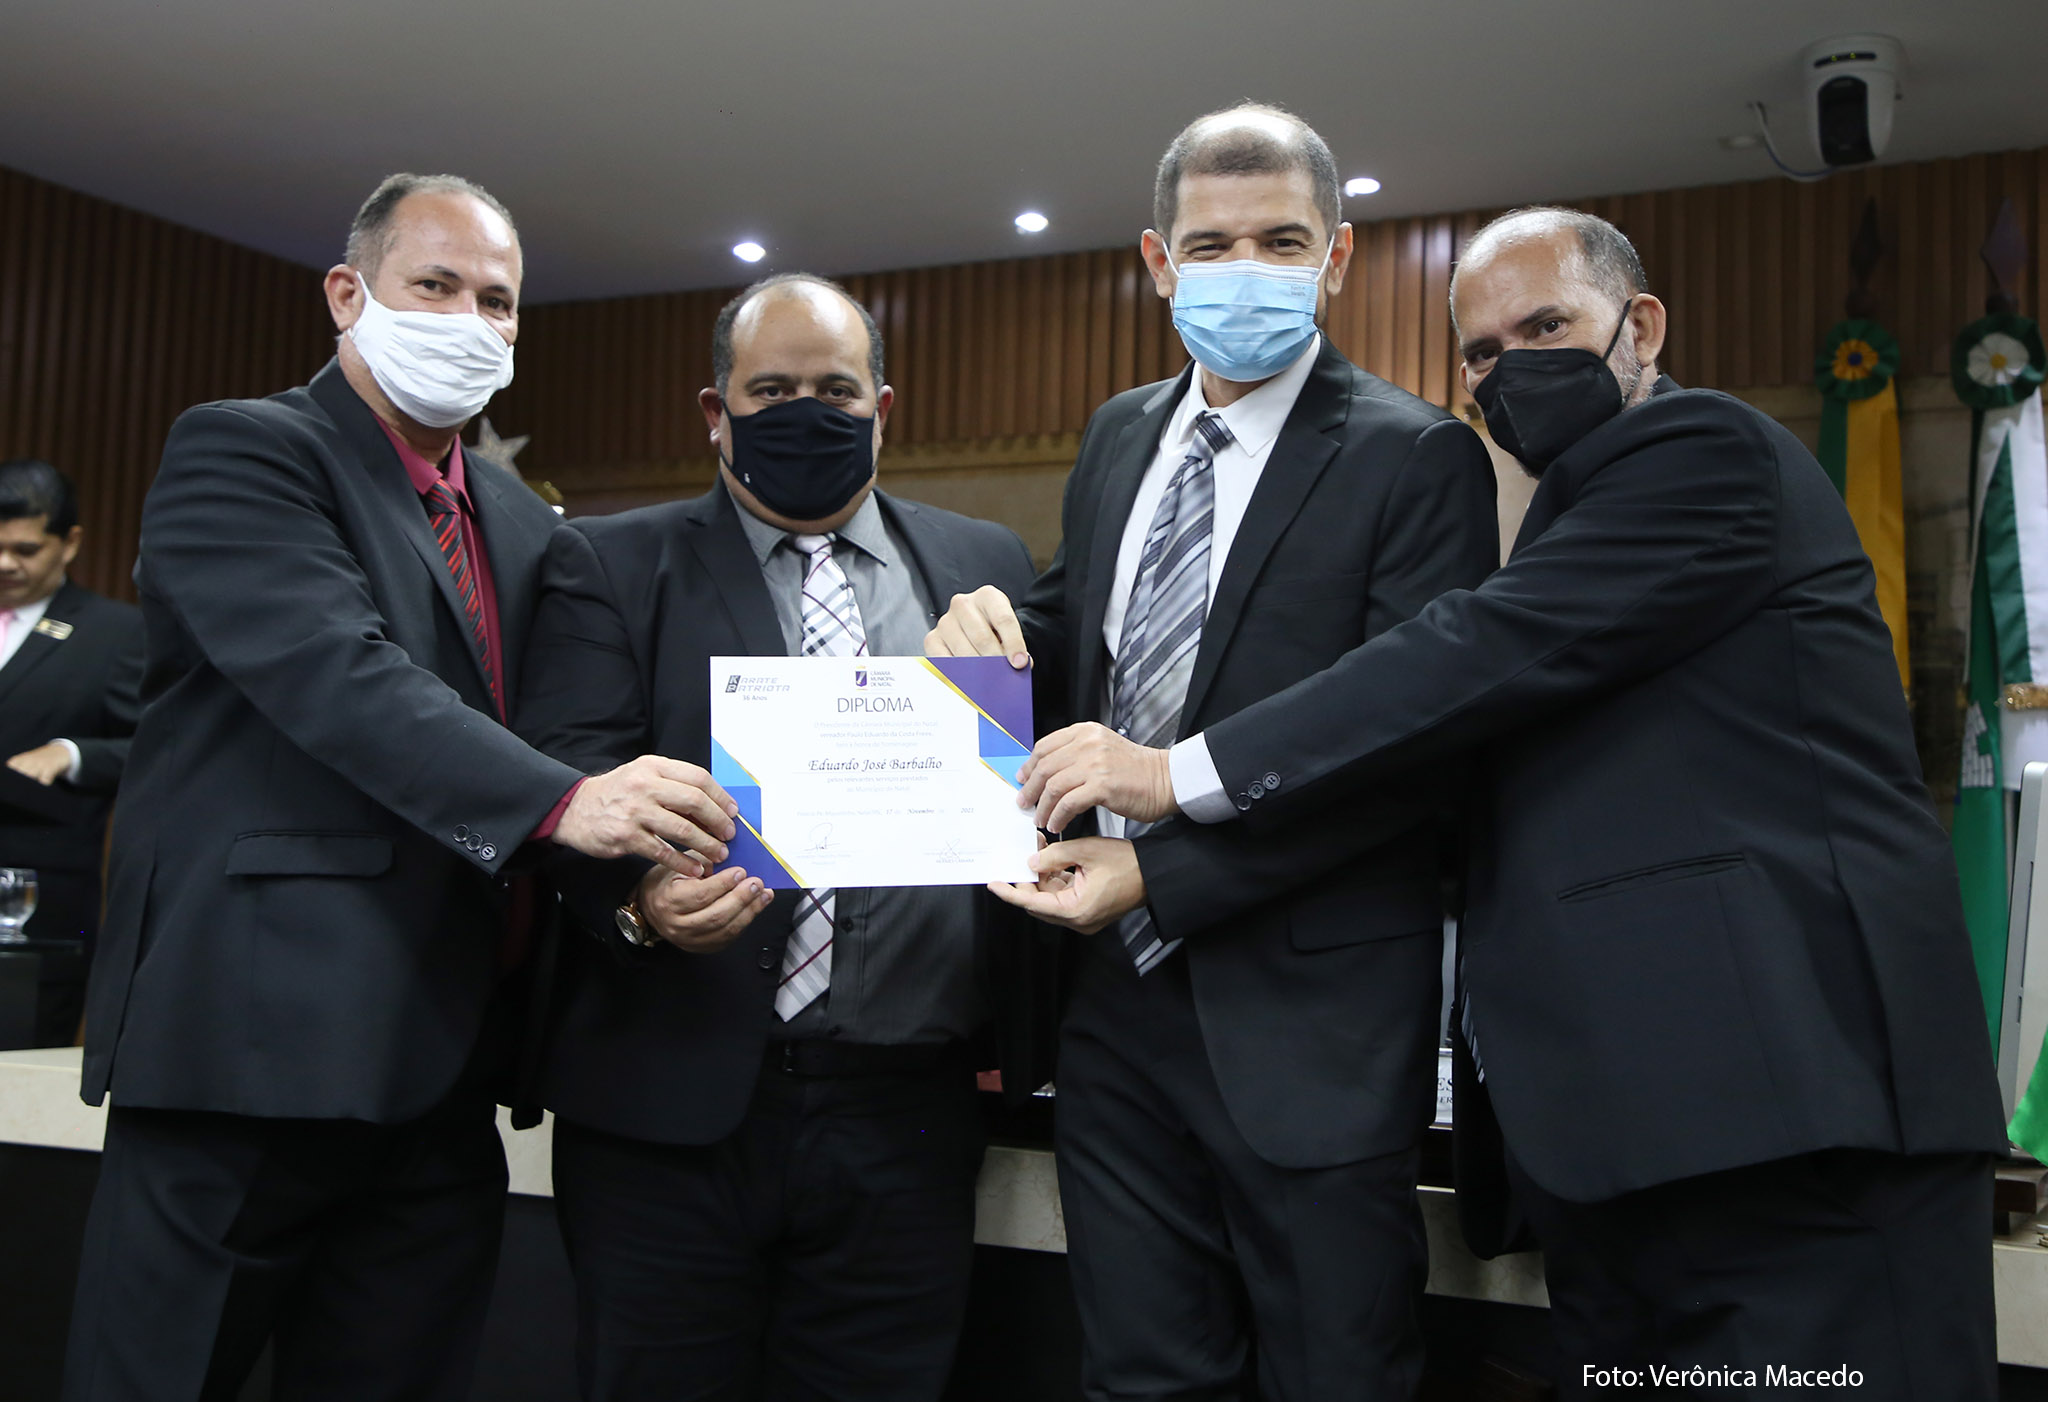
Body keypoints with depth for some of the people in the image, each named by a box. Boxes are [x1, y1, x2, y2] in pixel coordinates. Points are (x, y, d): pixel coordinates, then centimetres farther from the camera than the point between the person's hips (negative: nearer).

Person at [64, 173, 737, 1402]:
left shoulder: (523, 523, 18)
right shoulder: (242, 451, -4)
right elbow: (339, 674, -20)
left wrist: (645, 851, -1)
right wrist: (560, 801, -31)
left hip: (442, 1068, 6)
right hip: (257, 1042, -6)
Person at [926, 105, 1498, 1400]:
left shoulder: (1415, 457, -9)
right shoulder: (1119, 435, 12)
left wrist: (1160, 875, -20)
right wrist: (997, 634, -6)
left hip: (1307, 1018, -5)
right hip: (1121, 998, 6)